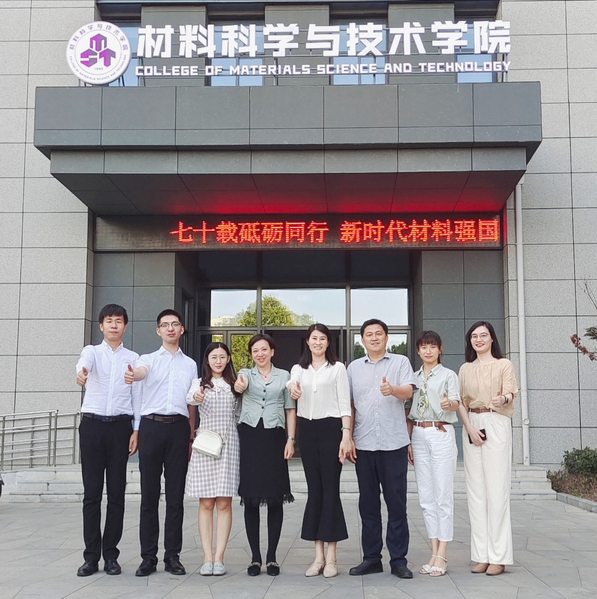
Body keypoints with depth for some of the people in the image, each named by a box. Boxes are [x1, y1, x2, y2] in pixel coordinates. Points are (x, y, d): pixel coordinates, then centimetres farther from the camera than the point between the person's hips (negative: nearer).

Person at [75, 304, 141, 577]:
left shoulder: (133, 358, 9)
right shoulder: (92, 351, 5)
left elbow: (137, 396, 8)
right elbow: (85, 361, -21)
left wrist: (136, 431, -2)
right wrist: (81, 372, -45)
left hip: (120, 426, 1)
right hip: (92, 424, -1)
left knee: (116, 492, 3)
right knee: (91, 493, 2)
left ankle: (110, 554, 11)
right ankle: (91, 556, 8)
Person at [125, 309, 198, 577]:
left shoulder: (190, 364, 16)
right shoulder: (149, 359, 7)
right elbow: (141, 371, -18)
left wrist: (191, 438, 12)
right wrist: (131, 375, -43)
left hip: (179, 427, 2)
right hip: (152, 426, -2)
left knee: (175, 495, 3)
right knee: (150, 494, 1)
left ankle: (173, 555, 10)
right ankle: (148, 557, 7)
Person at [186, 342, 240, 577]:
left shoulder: (234, 383, 10)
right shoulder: (199, 382, 6)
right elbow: (189, 398, -17)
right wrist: (196, 397, -38)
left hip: (229, 446, 1)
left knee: (224, 503, 0)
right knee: (206, 503, 1)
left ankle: (219, 557, 3)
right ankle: (207, 557, 5)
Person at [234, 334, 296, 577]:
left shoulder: (284, 376, 10)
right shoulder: (246, 373, 8)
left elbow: (290, 409, 10)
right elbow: (240, 386, -16)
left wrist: (291, 439, -2)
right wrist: (239, 384, -41)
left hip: (274, 437, 0)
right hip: (249, 436, 0)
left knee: (275, 498, 0)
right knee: (250, 499, 1)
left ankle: (271, 556, 9)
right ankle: (255, 557, 9)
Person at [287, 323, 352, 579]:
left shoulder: (337, 368, 4)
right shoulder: (298, 369, 11)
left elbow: (344, 403, 0)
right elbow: (291, 383, -12)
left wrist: (346, 435, -10)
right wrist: (292, 389, -37)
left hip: (330, 428, -3)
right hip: (307, 430, 3)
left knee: (330, 489, -3)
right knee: (314, 490, 5)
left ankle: (331, 557, 2)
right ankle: (318, 555, 10)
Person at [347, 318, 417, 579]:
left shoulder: (400, 362, 6)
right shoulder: (354, 367, 13)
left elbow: (408, 391, -9)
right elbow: (350, 404, 13)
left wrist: (393, 389, -32)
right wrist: (348, 437, 6)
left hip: (394, 443, -3)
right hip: (363, 444, 3)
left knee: (396, 502, 1)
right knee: (368, 502, 8)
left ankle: (398, 559, 8)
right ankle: (371, 557, 17)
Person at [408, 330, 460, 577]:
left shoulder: (448, 375, 2)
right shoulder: (414, 377, 15)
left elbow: (456, 402, -12)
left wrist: (449, 404, -36)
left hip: (441, 434, -5)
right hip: (419, 436, 5)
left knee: (443, 495, -5)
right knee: (426, 497, 5)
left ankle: (442, 555, -3)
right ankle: (434, 551, 11)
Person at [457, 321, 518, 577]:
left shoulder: (504, 364, 6)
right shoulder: (465, 369, 16)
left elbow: (510, 395, -5)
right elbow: (460, 402, 10)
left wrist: (503, 398, -30)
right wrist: (469, 428, -6)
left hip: (496, 425, -4)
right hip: (471, 426, 4)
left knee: (496, 488, -7)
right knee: (475, 489, 2)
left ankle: (498, 556, -4)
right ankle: (481, 555, 6)